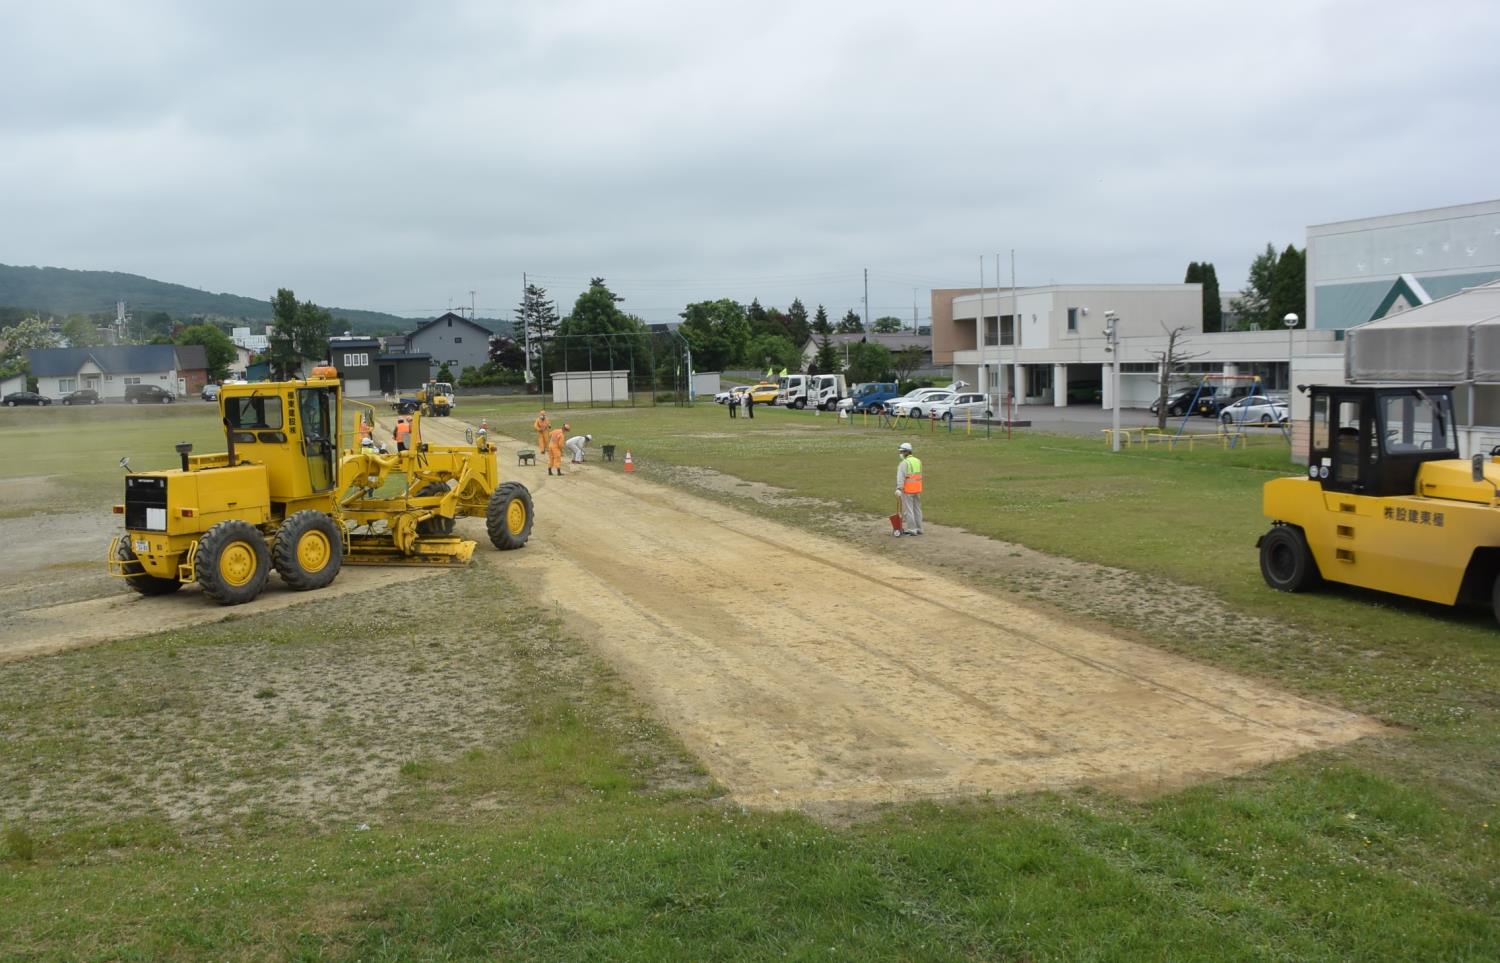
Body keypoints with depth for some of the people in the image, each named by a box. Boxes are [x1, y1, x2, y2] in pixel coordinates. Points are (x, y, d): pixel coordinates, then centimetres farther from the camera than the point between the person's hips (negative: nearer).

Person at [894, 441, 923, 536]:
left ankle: (912, 529, 0)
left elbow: (901, 477, -24)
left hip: (907, 490, -8)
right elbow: (919, 475, 15)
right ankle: (918, 528, 19)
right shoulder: (918, 461, 11)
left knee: (908, 510, -1)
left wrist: (898, 489, -32)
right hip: (917, 489, 8)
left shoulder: (904, 463, -14)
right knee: (917, 509, 14)